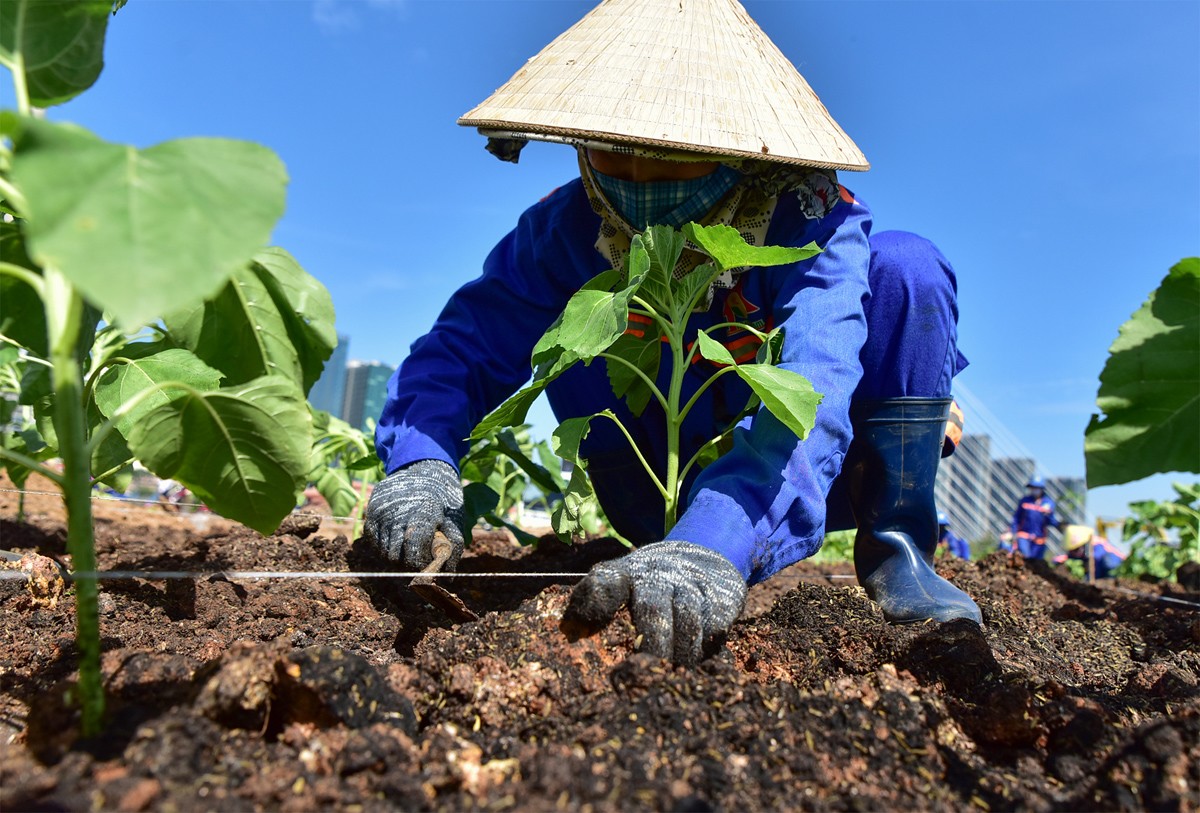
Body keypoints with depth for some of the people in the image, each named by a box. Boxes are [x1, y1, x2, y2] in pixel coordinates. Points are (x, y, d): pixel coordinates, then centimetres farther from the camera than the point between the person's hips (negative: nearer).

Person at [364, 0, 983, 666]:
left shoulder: (807, 219, -24)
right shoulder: (570, 229, -14)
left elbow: (810, 388, -41)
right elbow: (460, 348, -20)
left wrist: (718, 538, -58)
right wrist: (420, 463, -41)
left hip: (803, 481, -2)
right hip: (669, 502, 2)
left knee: (905, 268, -23)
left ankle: (894, 545, -12)